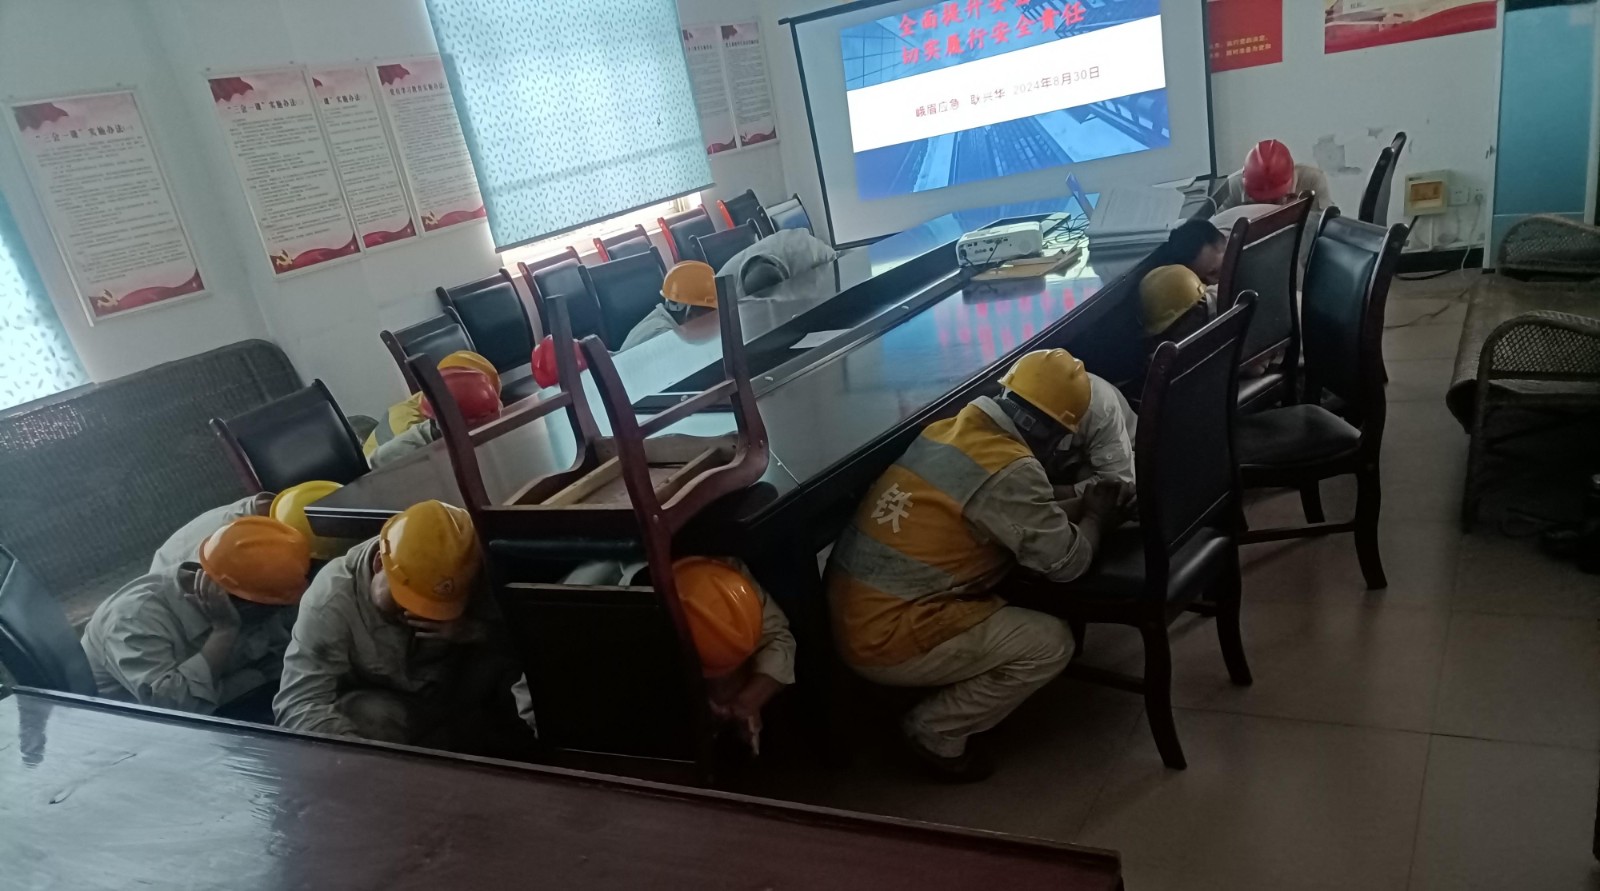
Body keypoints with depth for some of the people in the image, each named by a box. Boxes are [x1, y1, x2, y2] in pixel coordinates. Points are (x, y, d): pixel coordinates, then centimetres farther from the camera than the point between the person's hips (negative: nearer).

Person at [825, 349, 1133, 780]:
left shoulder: (949, 429, 7)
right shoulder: (1010, 469, -18)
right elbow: (1065, 561, -9)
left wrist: (1081, 505, 18)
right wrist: (1096, 517, 10)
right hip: (889, 640, -9)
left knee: (1007, 567, 19)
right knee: (1050, 644, -2)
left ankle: (947, 691, 21)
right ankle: (935, 732, 8)